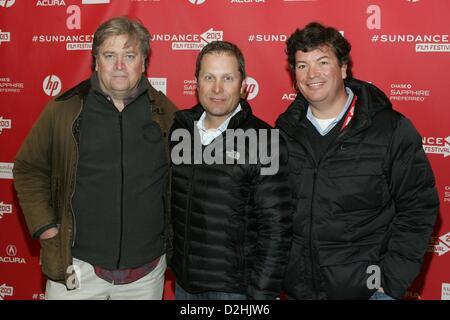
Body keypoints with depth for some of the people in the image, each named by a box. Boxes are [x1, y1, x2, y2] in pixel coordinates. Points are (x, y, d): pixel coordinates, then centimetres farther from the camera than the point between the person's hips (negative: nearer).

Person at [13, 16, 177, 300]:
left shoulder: (165, 113, -1)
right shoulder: (64, 109, -4)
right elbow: (29, 169, 5)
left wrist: (171, 237, 6)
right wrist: (45, 227, -3)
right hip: (77, 269, -1)